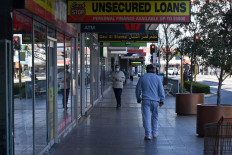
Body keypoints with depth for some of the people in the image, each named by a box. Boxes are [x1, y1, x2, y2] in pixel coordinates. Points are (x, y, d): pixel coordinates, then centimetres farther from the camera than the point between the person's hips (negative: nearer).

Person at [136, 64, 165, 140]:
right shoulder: (157, 78, 3)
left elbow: (138, 89, 6)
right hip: (155, 100, 1)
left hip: (146, 100, -1)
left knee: (146, 118, -1)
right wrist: (162, 100, 3)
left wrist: (138, 99, 18)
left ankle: (148, 135, -6)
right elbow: (161, 90, 0)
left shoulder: (142, 77, 3)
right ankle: (154, 133, 22)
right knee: (154, 117, 16)